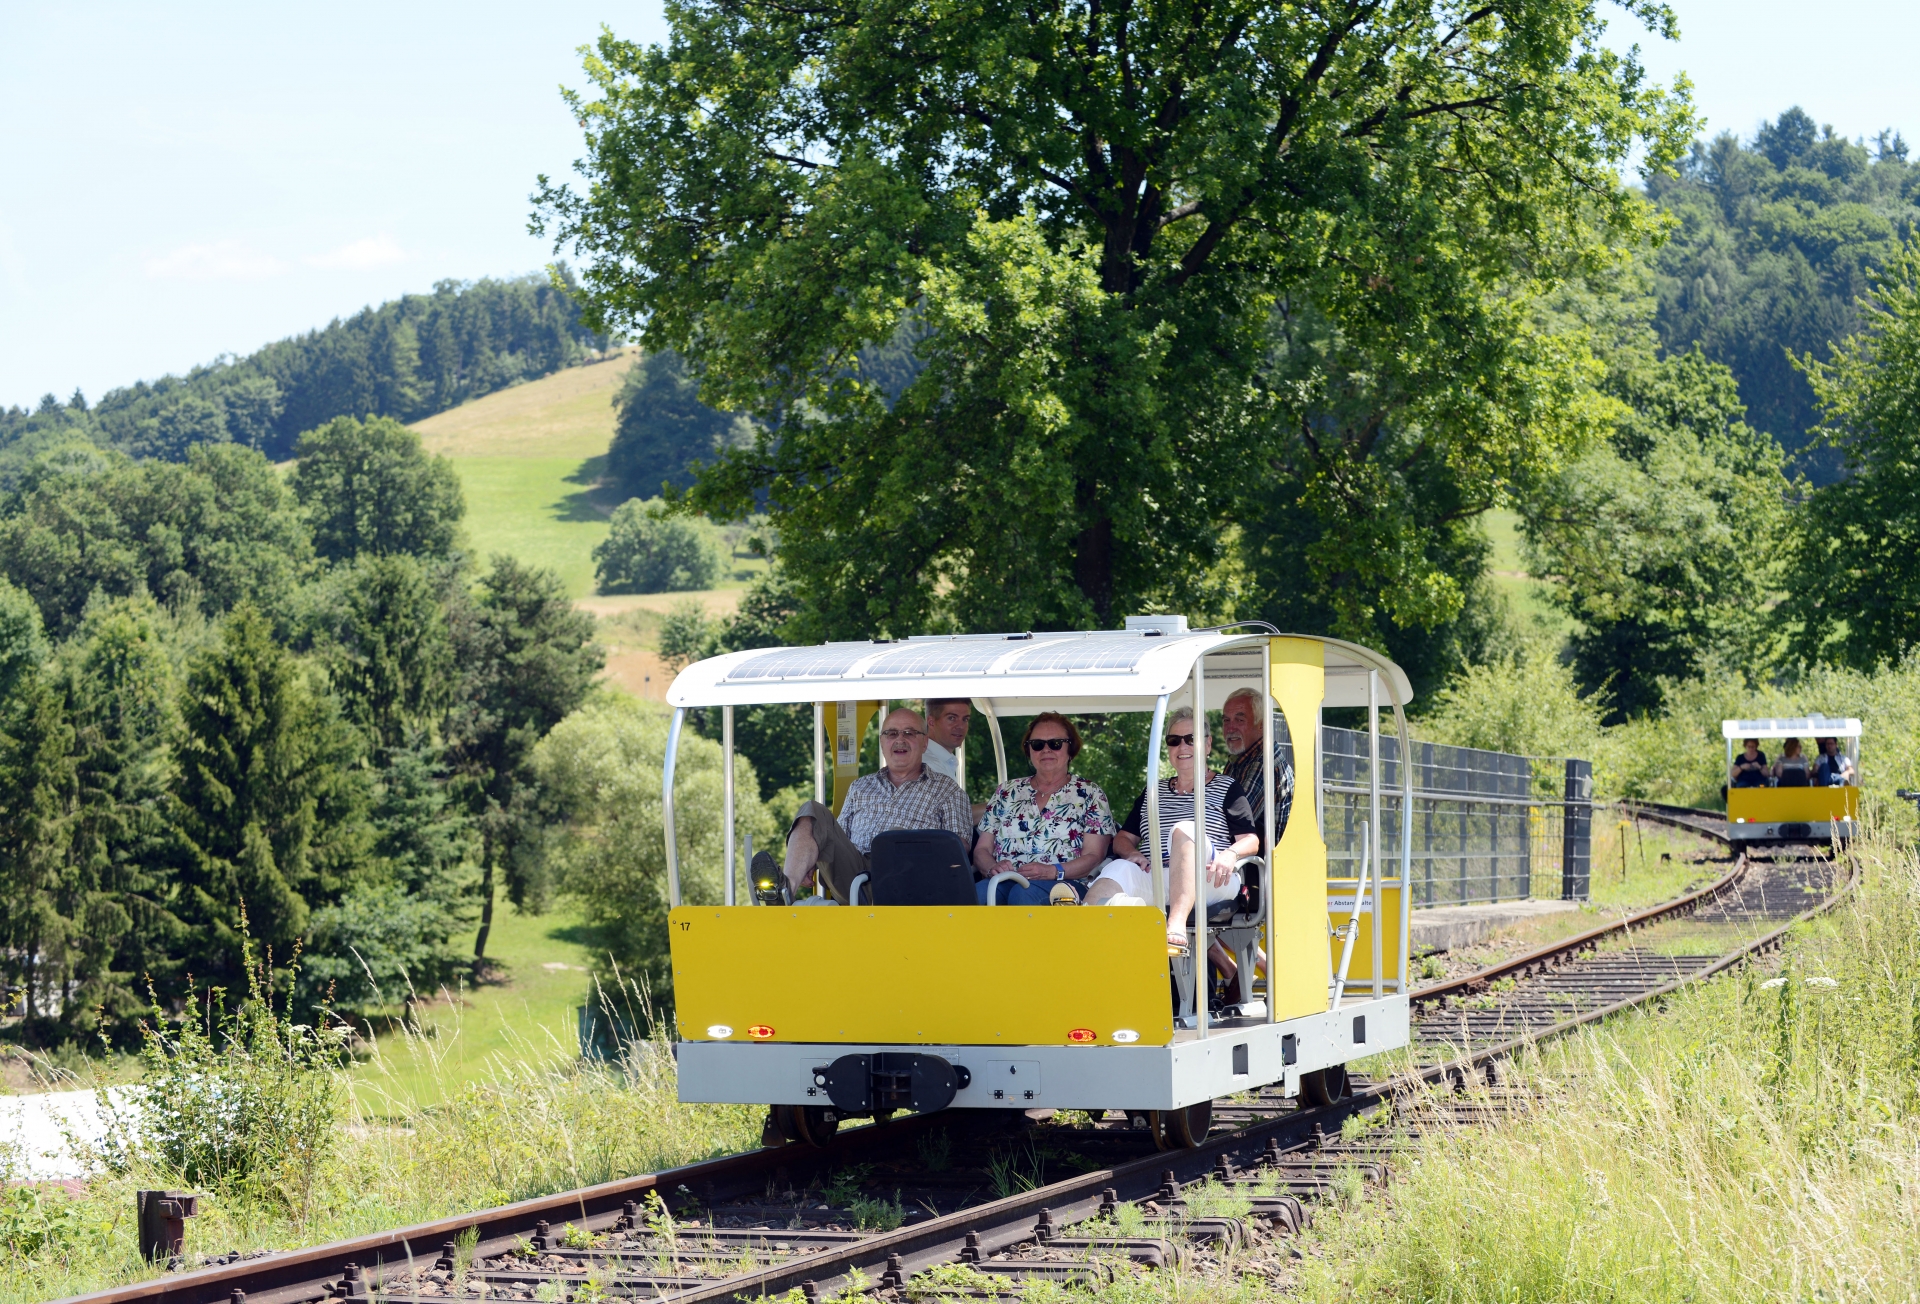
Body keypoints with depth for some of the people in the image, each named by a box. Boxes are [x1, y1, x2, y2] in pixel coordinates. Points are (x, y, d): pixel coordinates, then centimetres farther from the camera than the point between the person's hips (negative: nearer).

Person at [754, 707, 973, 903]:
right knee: (813, 813, -15)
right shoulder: (859, 788, 30)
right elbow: (837, 839, 25)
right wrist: (810, 863, 2)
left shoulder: (947, 791, 18)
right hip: (852, 877, 4)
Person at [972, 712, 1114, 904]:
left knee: (1024, 892, -41)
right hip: (1004, 883, 2)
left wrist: (1053, 871, -17)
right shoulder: (1006, 792, 23)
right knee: (977, 894, -38)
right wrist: (993, 867, -8)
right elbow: (982, 850, 18)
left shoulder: (1089, 794, 13)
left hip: (1062, 886, -2)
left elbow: (1094, 857, 3)